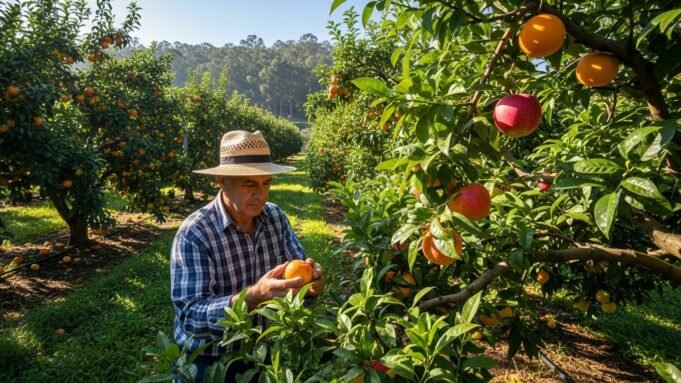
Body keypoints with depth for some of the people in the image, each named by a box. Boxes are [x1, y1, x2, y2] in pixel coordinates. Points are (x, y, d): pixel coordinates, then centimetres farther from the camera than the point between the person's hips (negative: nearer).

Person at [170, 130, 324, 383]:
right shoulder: (194, 234, -20)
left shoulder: (276, 217, -5)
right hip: (209, 362, -4)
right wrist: (253, 297, -38)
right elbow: (190, 316, -24)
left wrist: (309, 282, -25)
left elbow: (296, 265, -3)